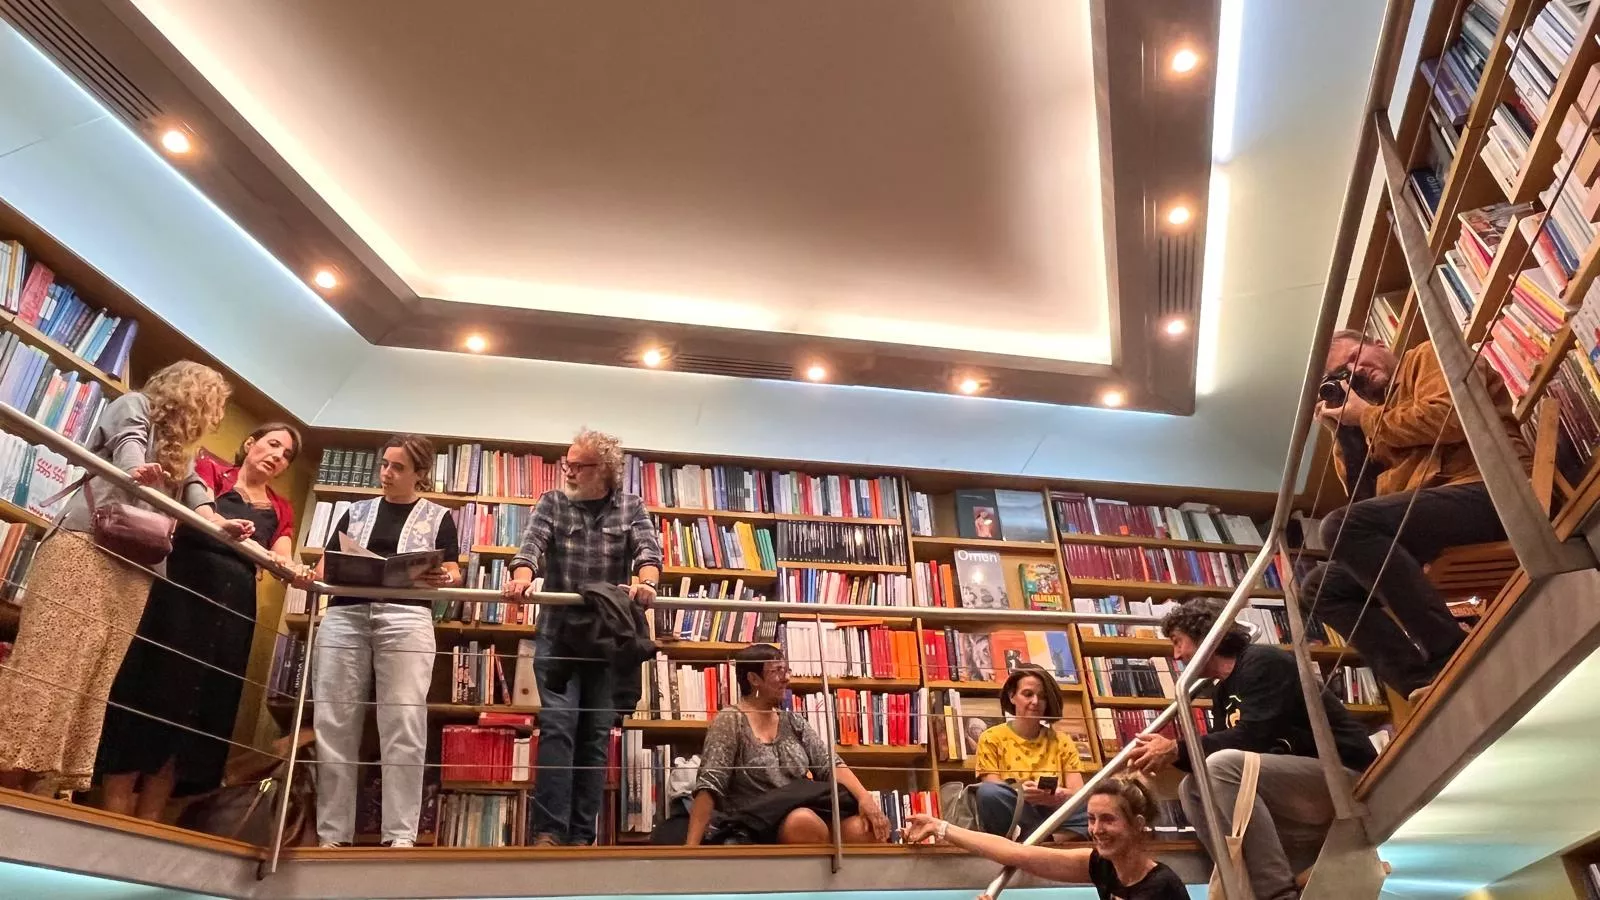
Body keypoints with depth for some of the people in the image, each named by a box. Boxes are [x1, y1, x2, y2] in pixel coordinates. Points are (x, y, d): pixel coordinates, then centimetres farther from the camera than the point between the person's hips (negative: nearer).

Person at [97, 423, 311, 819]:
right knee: (152, 689, -8)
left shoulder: (280, 509, 18)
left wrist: (295, 570, -20)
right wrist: (221, 523, -34)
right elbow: (201, 512, -12)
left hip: (233, 608, 4)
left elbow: (283, 559, 3)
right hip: (183, 590, -4)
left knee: (197, 709, 2)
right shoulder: (210, 470, 8)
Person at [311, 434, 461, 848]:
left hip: (406, 618, -3)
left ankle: (401, 834, -7)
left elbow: (453, 574, 7)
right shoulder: (356, 512, 22)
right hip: (344, 615, 3)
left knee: (403, 727, -9)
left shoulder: (437, 516, 15)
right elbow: (327, 565, 19)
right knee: (333, 725, -1)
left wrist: (443, 578, -16)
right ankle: (331, 834, 6)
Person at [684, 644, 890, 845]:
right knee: (805, 822, -36)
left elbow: (831, 764, 5)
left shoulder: (794, 722, 14)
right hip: (759, 827, -4)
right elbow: (709, 786, -12)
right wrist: (692, 845, -22)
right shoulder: (730, 721, -3)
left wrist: (864, 797, -13)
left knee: (864, 829, -25)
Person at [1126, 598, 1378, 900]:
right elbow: (1217, 753, 12)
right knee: (1192, 788, 0)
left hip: (1344, 777, -9)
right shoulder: (1223, 693, 14)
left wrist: (1177, 750, -22)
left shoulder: (1263, 662, -12)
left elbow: (1253, 738, -25)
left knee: (1224, 766, -29)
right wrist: (1169, 754, -5)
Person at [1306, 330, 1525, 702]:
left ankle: (1457, 660, -27)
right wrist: (1344, 430, 14)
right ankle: (1423, 682, -18)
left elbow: (1449, 419, -14)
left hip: (1491, 492, -8)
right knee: (1322, 585, 1)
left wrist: (1364, 416, -1)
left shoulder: (1428, 356, 8)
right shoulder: (1381, 421, 26)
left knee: (1342, 526, -28)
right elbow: (1365, 499, 19)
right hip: (1431, 514, 8)